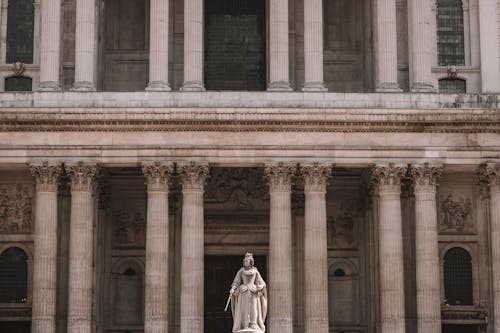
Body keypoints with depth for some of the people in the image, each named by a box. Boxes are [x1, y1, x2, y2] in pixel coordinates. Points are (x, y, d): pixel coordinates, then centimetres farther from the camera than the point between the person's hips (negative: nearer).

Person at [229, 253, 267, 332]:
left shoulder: (255, 271, 9)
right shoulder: (241, 271, 7)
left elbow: (260, 282, 9)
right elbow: (236, 281, 1)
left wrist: (261, 286, -13)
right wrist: (232, 289, -15)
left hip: (253, 292, 0)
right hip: (243, 293, 0)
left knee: (253, 308, -7)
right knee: (243, 309, -7)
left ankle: (253, 326, -6)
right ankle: (244, 326, -6)